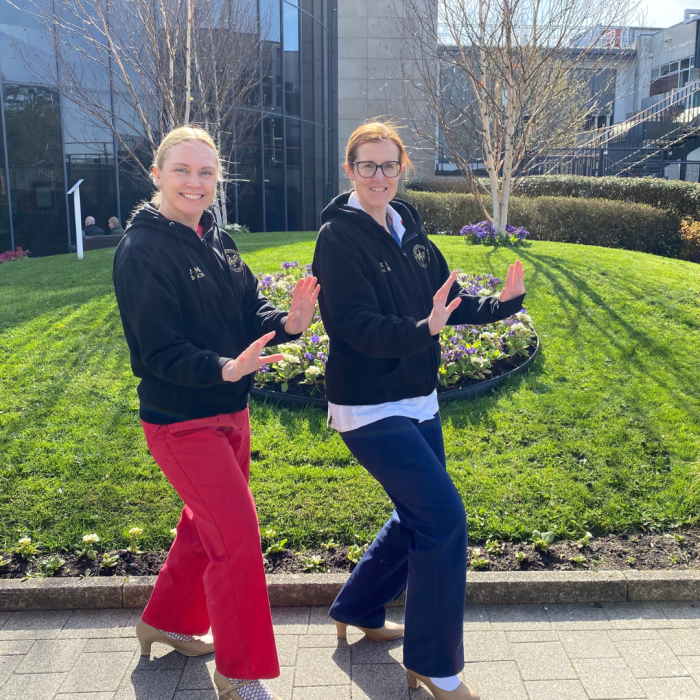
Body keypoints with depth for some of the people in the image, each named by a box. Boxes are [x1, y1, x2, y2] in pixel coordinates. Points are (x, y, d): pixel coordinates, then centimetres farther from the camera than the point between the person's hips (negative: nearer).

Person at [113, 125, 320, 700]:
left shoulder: (216, 239, 6)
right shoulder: (143, 251, -17)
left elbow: (250, 310, 4)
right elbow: (160, 351, -21)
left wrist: (287, 323, -18)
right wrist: (225, 369, -37)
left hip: (229, 413, 8)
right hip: (181, 421, -8)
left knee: (208, 524, 21)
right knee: (238, 535, -6)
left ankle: (167, 621, 45)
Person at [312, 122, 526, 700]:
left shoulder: (408, 229, 7)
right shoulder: (339, 238, -14)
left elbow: (447, 297, 10)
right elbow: (356, 326, -24)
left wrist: (500, 303, -6)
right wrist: (422, 330, -38)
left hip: (418, 401, 8)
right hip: (370, 408, -8)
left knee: (420, 516, 17)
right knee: (444, 518, -9)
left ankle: (358, 611, 40)